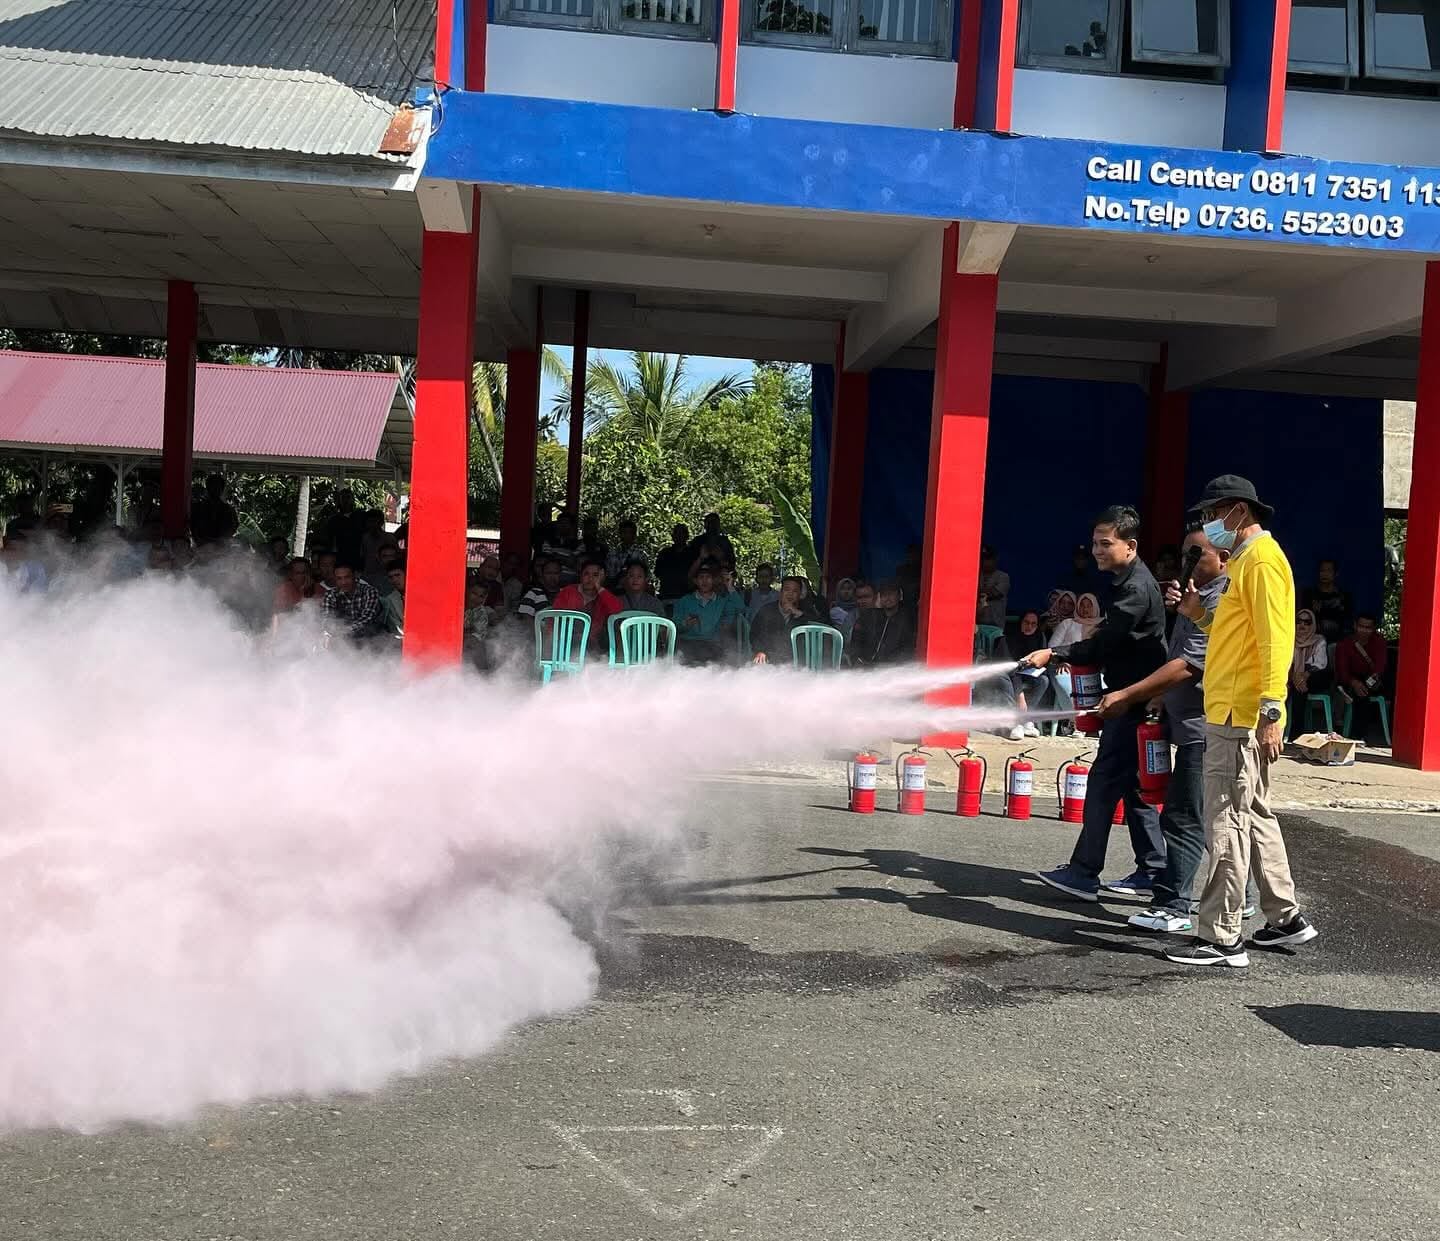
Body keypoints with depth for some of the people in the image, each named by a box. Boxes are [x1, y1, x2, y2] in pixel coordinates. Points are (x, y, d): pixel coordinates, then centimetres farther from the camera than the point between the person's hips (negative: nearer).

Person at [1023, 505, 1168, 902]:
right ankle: (1151, 870, 18)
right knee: (1132, 784, 13)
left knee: (1105, 780, -9)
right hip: (1134, 695, 11)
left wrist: (1055, 654, -19)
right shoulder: (1130, 581, 15)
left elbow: (1105, 643, -21)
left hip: (1135, 698, -11)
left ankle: (1084, 872, -7)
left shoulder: (1136, 588, -17)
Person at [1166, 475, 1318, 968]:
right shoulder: (1243, 560, 19)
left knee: (1227, 825, -8)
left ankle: (1221, 939, -4)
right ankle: (1285, 918, 27)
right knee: (1254, 817, 17)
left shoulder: (1261, 559, -11)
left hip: (1240, 717, -11)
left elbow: (1276, 639, -19)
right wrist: (1200, 614, 8)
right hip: (1231, 713, 11)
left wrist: (1271, 711, -25)